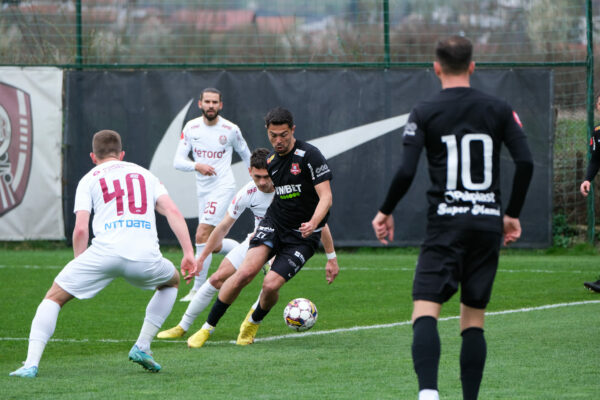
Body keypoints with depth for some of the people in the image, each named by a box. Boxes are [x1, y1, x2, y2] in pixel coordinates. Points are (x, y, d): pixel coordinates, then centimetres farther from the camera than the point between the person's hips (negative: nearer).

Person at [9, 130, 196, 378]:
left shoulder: (89, 180, 18)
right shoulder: (145, 174, 25)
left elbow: (80, 229, 6)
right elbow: (173, 212, 11)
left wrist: (78, 263, 18)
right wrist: (188, 252, 8)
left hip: (105, 252, -2)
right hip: (146, 255, 2)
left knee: (54, 297, 12)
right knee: (171, 282, 35)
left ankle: (31, 364, -4)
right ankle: (142, 348, 24)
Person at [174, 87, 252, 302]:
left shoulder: (230, 130, -6)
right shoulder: (191, 128, 0)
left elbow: (246, 155, 11)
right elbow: (178, 161, -5)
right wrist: (197, 166, -24)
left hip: (223, 187, -5)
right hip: (202, 190, 5)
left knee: (202, 236, -18)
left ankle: (198, 289, -14)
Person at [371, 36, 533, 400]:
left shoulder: (424, 113, -1)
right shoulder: (499, 110, 6)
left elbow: (406, 172, -8)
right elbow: (525, 163, -1)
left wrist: (386, 212, 8)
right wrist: (513, 215, 11)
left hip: (446, 223, -3)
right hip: (488, 223, 3)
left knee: (425, 310, -11)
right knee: (474, 318, 11)